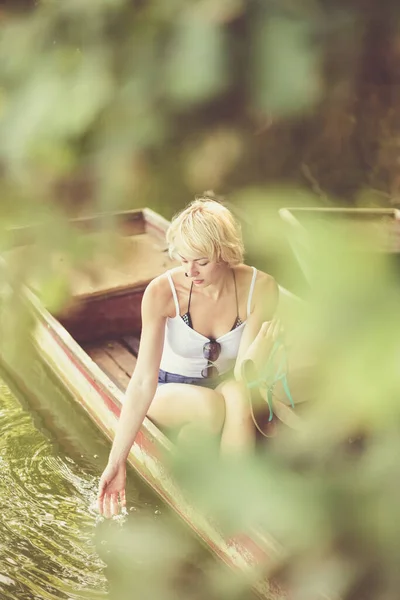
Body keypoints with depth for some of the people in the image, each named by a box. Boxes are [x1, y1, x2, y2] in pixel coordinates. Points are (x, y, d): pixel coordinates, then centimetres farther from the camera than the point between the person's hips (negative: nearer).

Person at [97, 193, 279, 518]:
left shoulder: (259, 288, -21)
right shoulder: (162, 292, -25)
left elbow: (242, 373, -23)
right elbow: (143, 380, -26)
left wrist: (260, 350, -46)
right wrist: (116, 461, -29)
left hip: (225, 387, 1)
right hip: (171, 392, -1)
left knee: (237, 394, -36)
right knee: (208, 404, -36)